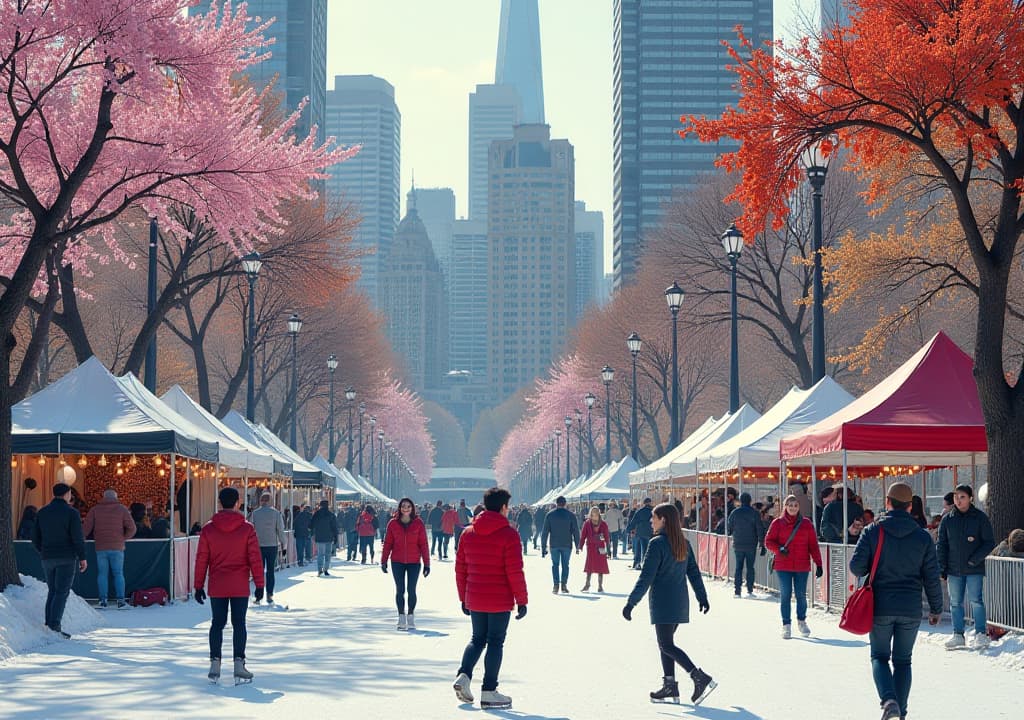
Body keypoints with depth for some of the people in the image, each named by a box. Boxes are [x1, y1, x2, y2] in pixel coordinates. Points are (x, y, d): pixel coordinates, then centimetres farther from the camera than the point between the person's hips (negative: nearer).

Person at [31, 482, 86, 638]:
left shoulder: (42, 512, 9)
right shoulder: (71, 513, -7)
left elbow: (35, 538, 11)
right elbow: (78, 538, -11)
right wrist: (82, 558, -4)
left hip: (47, 558, 5)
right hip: (66, 558, -5)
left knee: (52, 591, 13)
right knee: (62, 592, -5)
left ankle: (48, 625, 7)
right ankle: (54, 626, -15)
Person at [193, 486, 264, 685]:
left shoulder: (208, 529, -1)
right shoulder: (247, 529, -5)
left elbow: (201, 559, 2)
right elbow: (255, 558, -5)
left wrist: (199, 586, 8)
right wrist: (259, 584, 1)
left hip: (216, 586, 1)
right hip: (240, 586, -1)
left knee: (217, 623, 10)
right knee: (239, 624, 4)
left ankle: (215, 664, 5)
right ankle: (239, 664, -3)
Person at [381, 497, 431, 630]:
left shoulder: (418, 524, -2)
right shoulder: (393, 523, 0)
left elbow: (423, 544, -1)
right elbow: (387, 543, 4)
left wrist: (427, 563, -3)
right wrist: (384, 561, -1)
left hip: (414, 562, -1)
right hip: (397, 562, 1)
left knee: (411, 590, 2)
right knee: (400, 590, 3)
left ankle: (410, 617, 15)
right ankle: (401, 617, 12)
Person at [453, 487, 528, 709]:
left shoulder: (468, 533, 5)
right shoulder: (508, 534, -12)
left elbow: (460, 568, 9)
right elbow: (515, 571, -15)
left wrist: (463, 598, 18)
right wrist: (522, 600, -7)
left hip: (474, 599, 5)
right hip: (500, 601, -5)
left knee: (478, 639, 19)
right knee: (495, 642, 3)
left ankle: (463, 675, -2)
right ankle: (489, 692, 5)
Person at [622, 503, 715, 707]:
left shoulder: (657, 543, -15)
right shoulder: (683, 543, 8)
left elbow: (646, 577, -17)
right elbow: (694, 572, 12)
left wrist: (631, 603, -14)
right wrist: (702, 597, 20)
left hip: (662, 603, -8)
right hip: (680, 602, 8)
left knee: (666, 646, -6)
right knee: (666, 643, 17)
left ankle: (701, 679, -18)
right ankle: (670, 686, 15)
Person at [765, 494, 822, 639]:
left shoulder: (806, 524, 6)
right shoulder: (778, 523, 3)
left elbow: (813, 545, 5)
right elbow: (768, 541, 3)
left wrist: (818, 564, -1)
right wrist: (779, 549, -16)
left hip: (802, 566, 1)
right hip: (783, 566, -1)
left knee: (801, 595, 4)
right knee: (785, 595, -2)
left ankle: (801, 621, 25)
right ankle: (786, 625, 7)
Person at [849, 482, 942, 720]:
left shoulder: (872, 532, -7)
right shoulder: (923, 536, -2)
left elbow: (856, 566, -10)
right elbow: (932, 577, 0)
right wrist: (935, 608, 11)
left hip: (880, 607, -1)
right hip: (911, 610, 1)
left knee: (879, 656, 11)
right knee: (903, 660, 15)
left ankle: (889, 700, -13)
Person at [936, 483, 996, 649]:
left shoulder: (980, 518, -1)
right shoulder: (947, 520, 6)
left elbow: (990, 543, -1)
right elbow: (941, 546, 9)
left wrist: (975, 559, -12)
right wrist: (941, 569, 2)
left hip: (974, 569, -3)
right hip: (954, 569, 3)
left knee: (976, 601, -7)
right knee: (955, 603, 6)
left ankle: (981, 634, 1)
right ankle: (958, 635, 12)